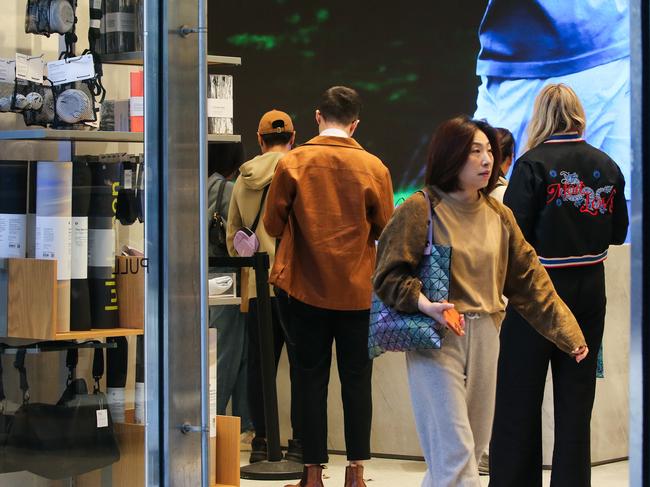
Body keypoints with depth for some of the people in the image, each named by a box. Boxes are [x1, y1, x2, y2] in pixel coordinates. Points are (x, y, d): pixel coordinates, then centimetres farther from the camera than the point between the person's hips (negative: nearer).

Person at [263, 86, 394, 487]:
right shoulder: (373, 167, -6)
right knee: (357, 379, 8)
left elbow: (274, 224, -2)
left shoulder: (293, 162, -7)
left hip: (307, 288, 0)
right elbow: (386, 229, 2)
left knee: (312, 378, 6)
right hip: (358, 289, 0)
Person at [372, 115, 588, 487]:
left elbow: (530, 279, 10)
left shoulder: (499, 216, 10)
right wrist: (425, 305, -26)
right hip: (436, 338, -6)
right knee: (455, 450, -11)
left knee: (475, 446, 11)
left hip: (485, 339, 6)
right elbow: (389, 276, -10)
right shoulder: (420, 210, -7)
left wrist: (566, 330, 5)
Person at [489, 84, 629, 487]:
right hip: (589, 291, 4)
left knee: (520, 397, 5)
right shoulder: (606, 166, 0)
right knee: (576, 397, 11)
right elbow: (618, 233, 8)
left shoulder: (534, 165, -13)